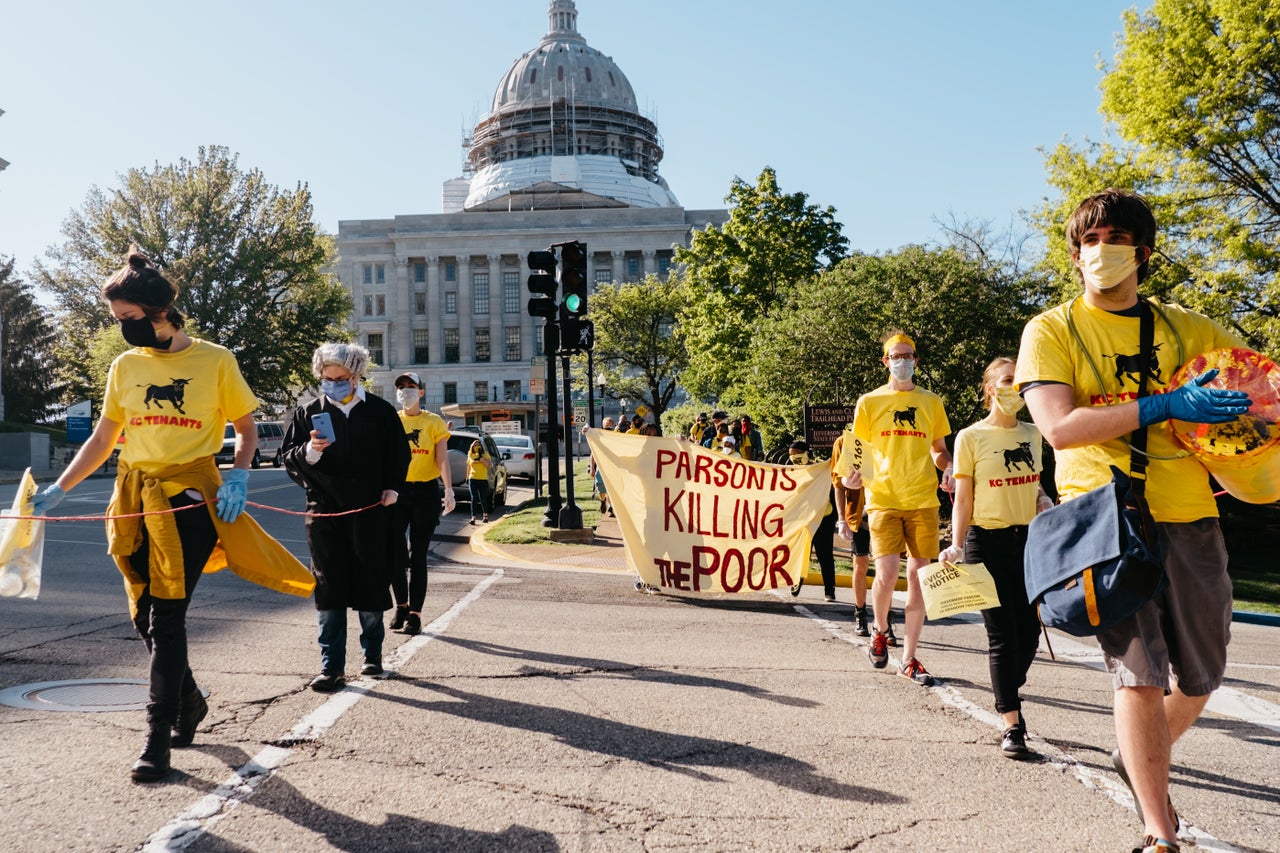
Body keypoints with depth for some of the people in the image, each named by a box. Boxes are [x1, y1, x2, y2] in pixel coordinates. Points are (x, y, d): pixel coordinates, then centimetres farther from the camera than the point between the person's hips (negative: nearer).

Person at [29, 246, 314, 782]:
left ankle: (159, 737, 1)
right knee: (145, 617, 11)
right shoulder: (125, 366, 9)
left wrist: (238, 477, -12)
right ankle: (189, 701, 34)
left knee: (167, 618, -7)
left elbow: (246, 429, 4)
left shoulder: (215, 361, -3)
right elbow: (102, 439, 15)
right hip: (136, 499, 5)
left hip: (190, 497, -5)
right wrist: (57, 490, 10)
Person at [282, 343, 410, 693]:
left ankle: (373, 655, 24)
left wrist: (392, 488, 1)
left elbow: (399, 454, 14)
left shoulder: (380, 411, 5)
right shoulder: (308, 413, 6)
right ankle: (331, 667, 3)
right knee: (328, 589, -2)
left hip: (370, 511, 0)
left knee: (371, 585, 7)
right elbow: (289, 459, 5)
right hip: (324, 511, 0)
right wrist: (309, 451, -16)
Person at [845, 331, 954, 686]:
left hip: (923, 499, 2)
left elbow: (940, 449, 20)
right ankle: (880, 631, 17)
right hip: (883, 497, -2)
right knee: (887, 572, -15)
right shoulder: (869, 402, 7)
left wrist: (948, 468, -2)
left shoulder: (931, 401, 13)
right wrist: (852, 474, -11)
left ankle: (909, 659, 13)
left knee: (919, 576, 2)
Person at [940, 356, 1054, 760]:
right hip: (987, 543, -4)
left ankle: (1008, 695, 33)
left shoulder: (1032, 434, 9)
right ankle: (1011, 725, 5)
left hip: (1028, 540, 5)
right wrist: (956, 545, -17)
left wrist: (1043, 500, -2)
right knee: (1003, 634, -4)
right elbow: (963, 500, -5)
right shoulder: (971, 438, -4)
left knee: (1029, 630, 6)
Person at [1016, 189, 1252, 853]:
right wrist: (1164, 405, -18)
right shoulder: (1052, 330, 2)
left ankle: (1139, 761, 41)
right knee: (1141, 672, -9)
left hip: (1189, 517, 4)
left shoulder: (1186, 328, 13)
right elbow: (1058, 426, -11)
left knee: (1201, 676, 13)